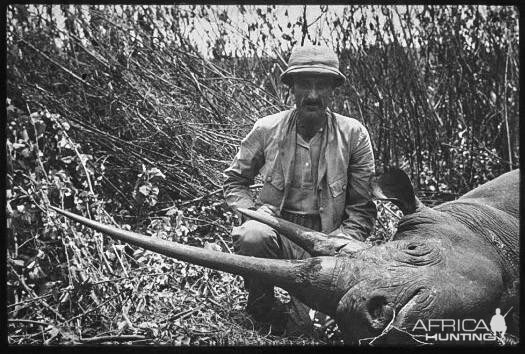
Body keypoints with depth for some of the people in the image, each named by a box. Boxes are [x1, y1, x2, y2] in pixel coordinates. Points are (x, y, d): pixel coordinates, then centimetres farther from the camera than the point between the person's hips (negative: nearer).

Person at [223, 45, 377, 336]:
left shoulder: (353, 134, -4)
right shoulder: (266, 129, -2)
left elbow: (362, 208, 0)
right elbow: (234, 181, 10)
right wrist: (252, 214, -9)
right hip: (275, 226, 1)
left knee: (302, 330, -19)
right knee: (252, 236, -35)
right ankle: (262, 309, -6)